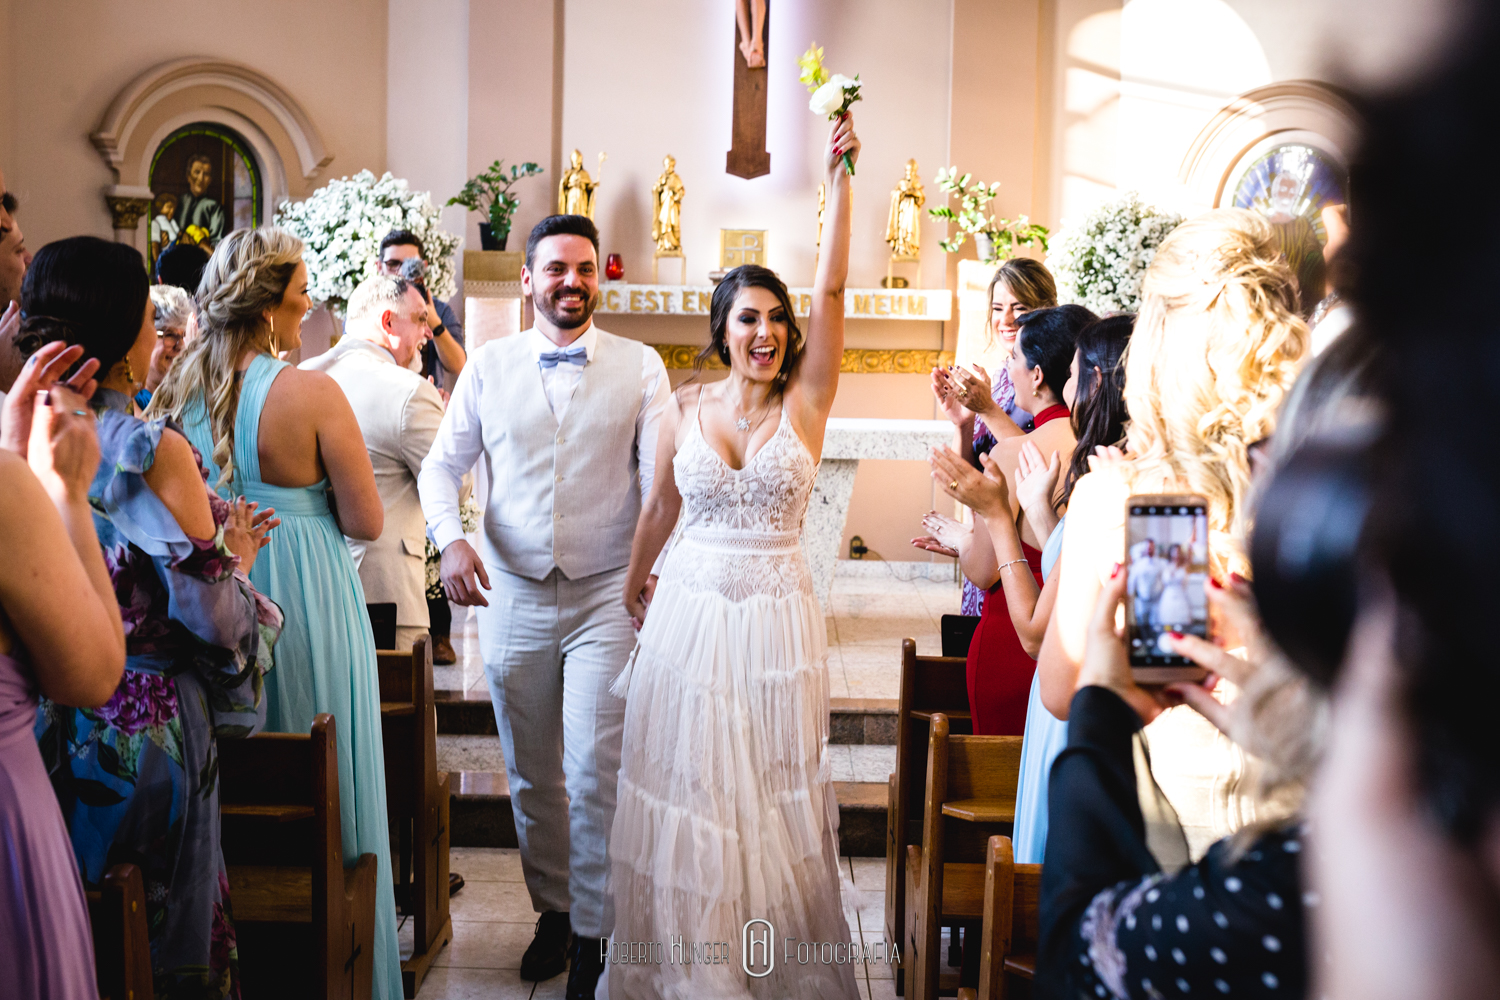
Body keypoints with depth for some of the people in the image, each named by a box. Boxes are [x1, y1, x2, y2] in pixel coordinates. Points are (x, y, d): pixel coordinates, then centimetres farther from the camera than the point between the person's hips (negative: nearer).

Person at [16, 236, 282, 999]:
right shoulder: (153, 452, -19)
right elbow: (212, 618, -18)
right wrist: (235, 555, 1)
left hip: (45, 727, 6)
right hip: (142, 728, -6)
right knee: (173, 933, 13)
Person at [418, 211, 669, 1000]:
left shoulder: (640, 367, -1)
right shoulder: (488, 366, 5)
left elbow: (663, 475, -8)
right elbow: (441, 465, 8)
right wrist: (450, 538, -11)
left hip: (607, 599, -2)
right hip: (513, 599, 3)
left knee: (596, 773, -5)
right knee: (531, 774, 13)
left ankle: (595, 935, 11)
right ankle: (552, 909, 32)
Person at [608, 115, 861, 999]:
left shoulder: (805, 402, -3)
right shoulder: (687, 410, 2)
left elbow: (833, 288, -11)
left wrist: (840, 178, -15)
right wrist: (636, 585, 27)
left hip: (776, 616, -1)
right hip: (691, 612, 1)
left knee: (771, 791, 8)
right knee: (689, 786, 7)